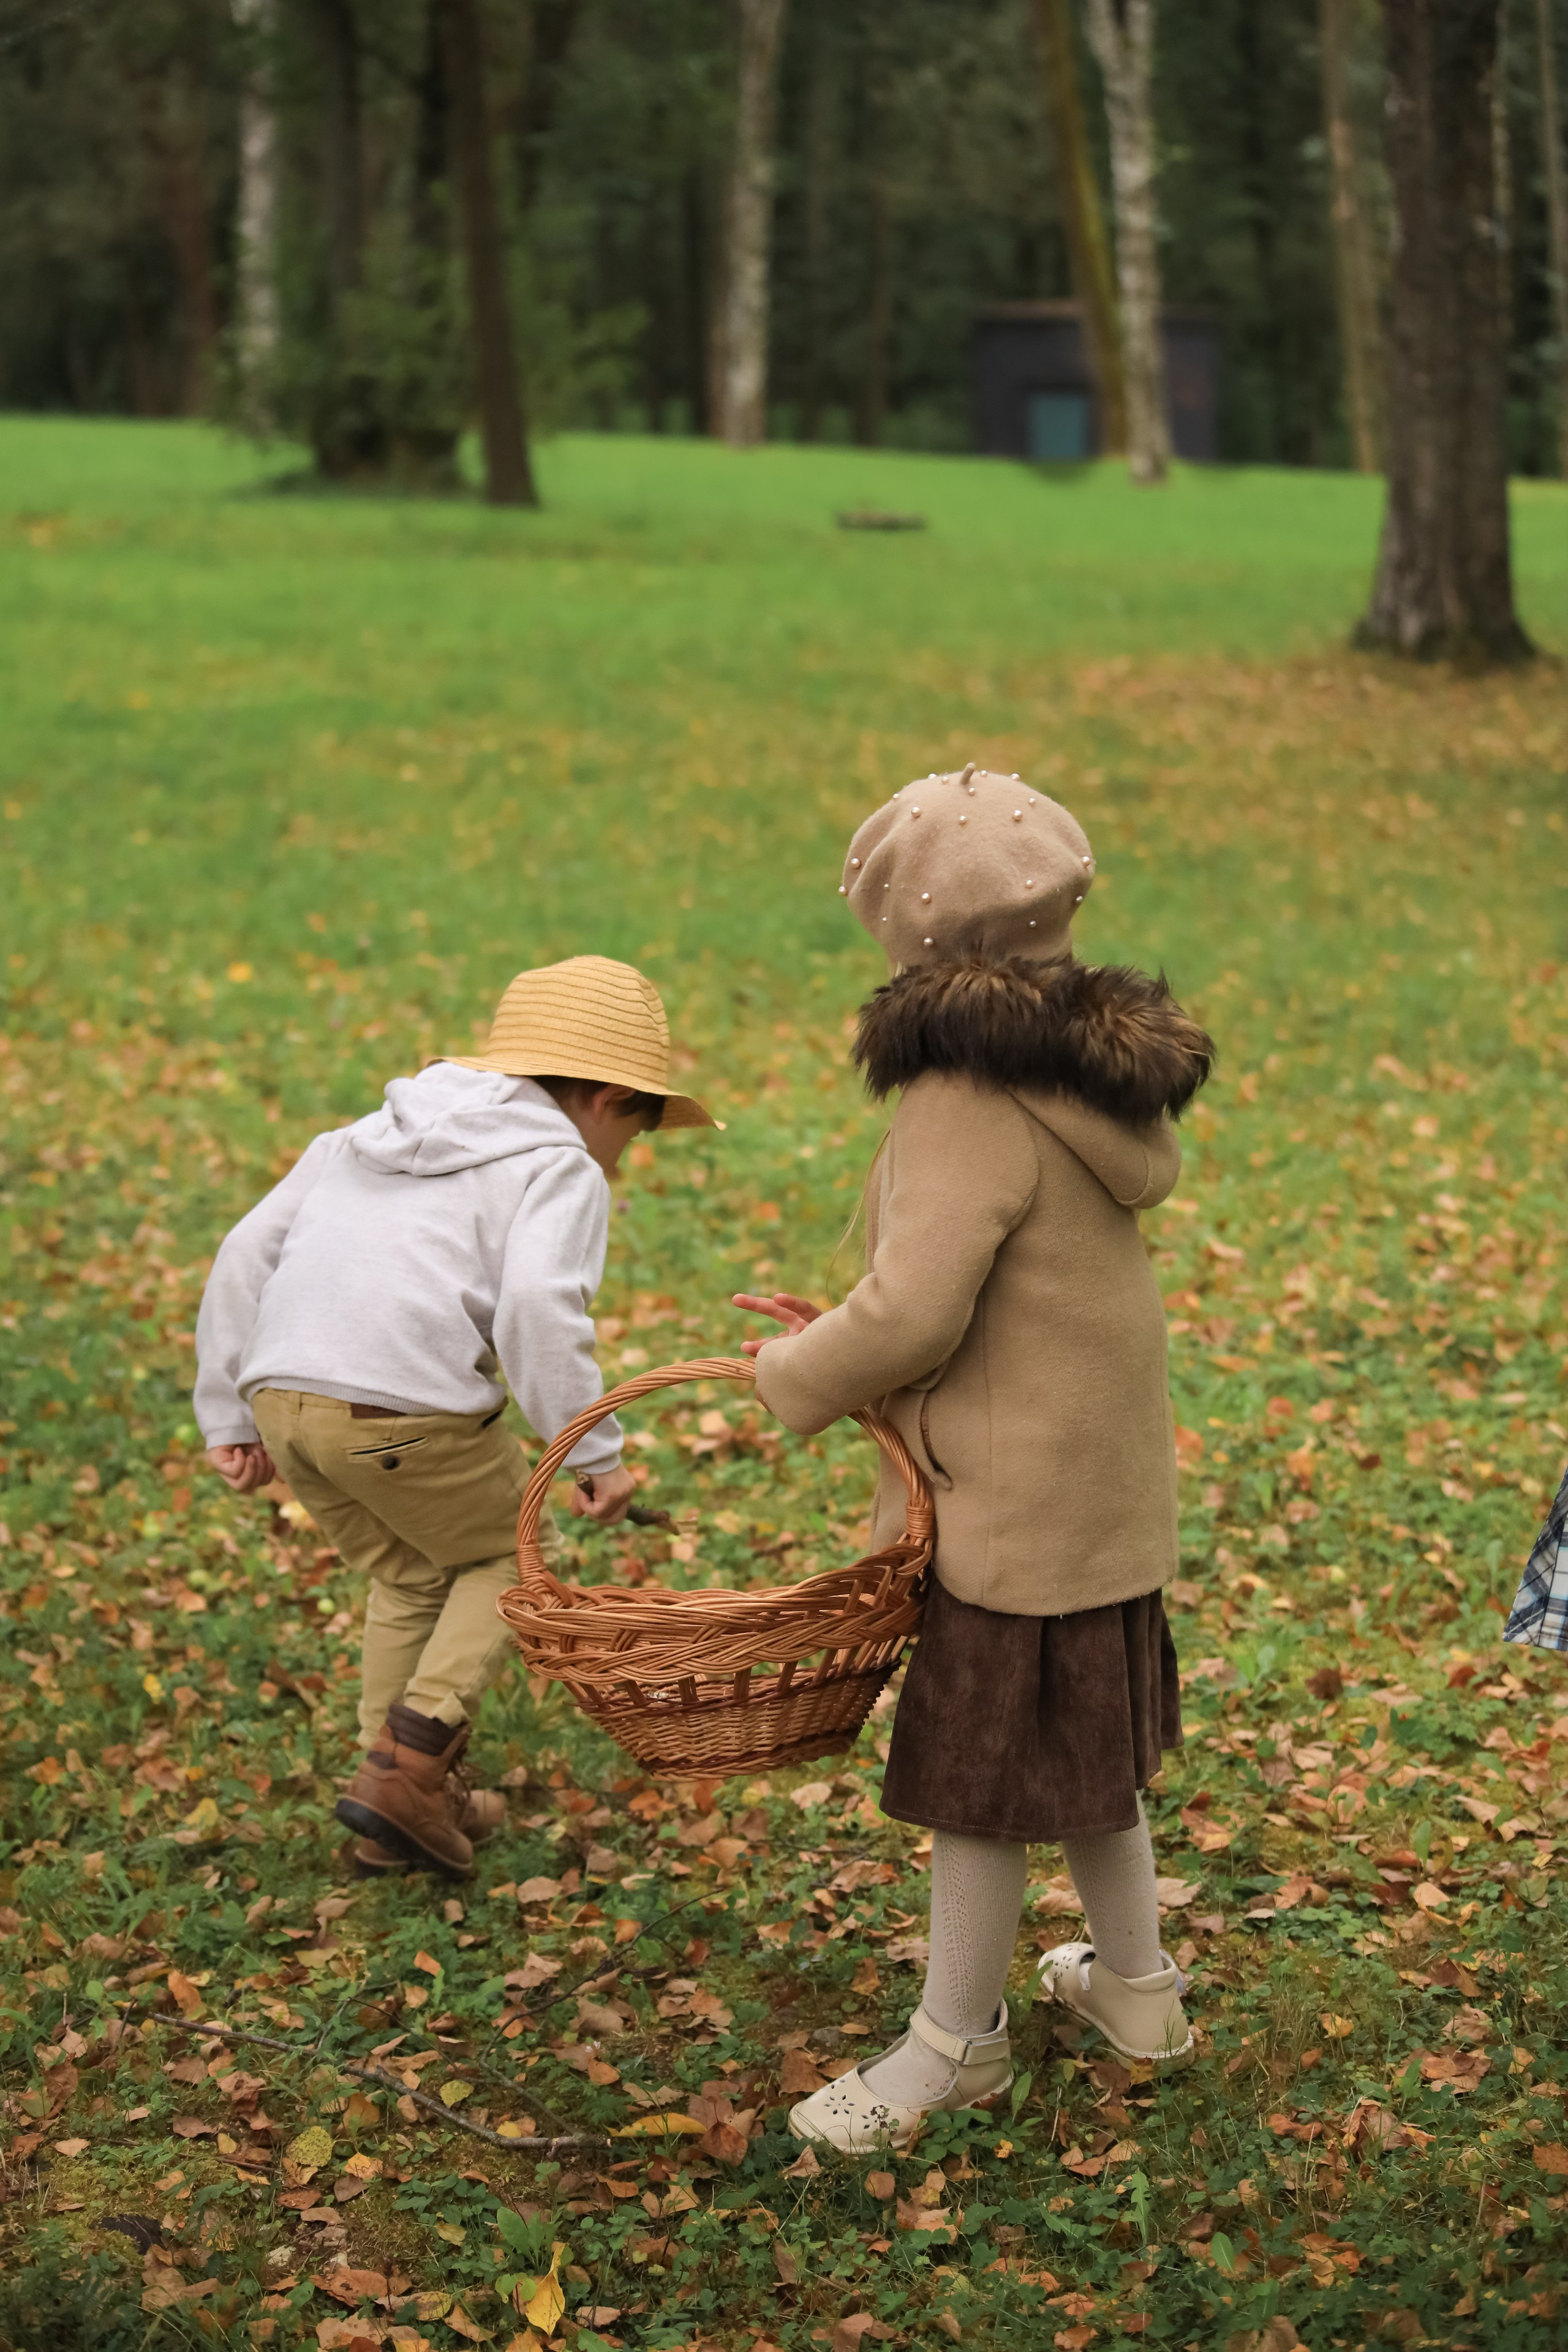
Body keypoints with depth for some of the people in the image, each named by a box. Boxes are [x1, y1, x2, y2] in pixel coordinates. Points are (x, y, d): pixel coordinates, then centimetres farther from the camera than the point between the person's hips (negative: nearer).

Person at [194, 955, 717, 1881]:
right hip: (409, 1410, -7)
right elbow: (538, 1308, -14)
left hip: (283, 1396, 7)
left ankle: (410, 1803, 29)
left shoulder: (364, 1141, 26)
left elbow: (246, 1256, 21)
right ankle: (410, 1759, 4)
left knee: (414, 1578, 26)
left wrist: (230, 1417, 23)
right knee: (513, 1560, 18)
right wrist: (597, 1454, -9)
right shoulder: (561, 1170, 4)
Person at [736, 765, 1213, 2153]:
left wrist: (799, 1376, -9)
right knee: (1085, 1745, 24)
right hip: (1105, 1474, 9)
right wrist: (845, 1337, 9)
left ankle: (958, 2046, 21)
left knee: (981, 1772, 6)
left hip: (1014, 1498, -9)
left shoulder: (976, 1102, -24)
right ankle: (1136, 1985, 39)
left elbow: (911, 1318, -28)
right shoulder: (1100, 1071, 4)